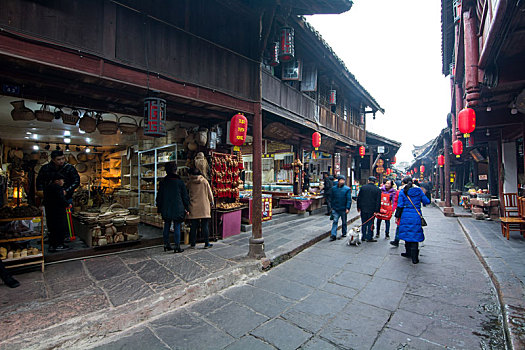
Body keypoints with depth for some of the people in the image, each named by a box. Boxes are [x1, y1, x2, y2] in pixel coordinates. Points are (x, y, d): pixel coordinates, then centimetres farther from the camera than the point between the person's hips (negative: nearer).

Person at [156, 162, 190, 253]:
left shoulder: (162, 182, 4)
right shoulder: (180, 182, -7)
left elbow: (159, 197, 10)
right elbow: (185, 196, -3)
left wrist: (159, 208, 19)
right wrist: (186, 208, 5)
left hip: (166, 210, 4)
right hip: (177, 210, -4)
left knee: (166, 226, 15)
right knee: (177, 227, 0)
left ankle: (166, 245, 22)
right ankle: (177, 247, 3)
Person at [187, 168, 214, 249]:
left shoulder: (189, 182, -1)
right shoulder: (205, 181, -2)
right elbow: (210, 193, 2)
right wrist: (211, 202, 15)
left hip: (193, 208, 1)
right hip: (204, 207, -1)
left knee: (193, 226, 9)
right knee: (205, 226, 4)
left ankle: (193, 244, 17)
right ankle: (207, 244, 8)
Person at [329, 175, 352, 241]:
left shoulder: (347, 189, -5)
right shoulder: (334, 188, 3)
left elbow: (349, 199, -7)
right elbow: (332, 198, 11)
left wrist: (348, 208, -15)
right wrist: (332, 206, 11)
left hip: (343, 209, -1)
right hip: (335, 209, 1)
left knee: (344, 222, 14)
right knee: (335, 221, -6)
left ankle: (344, 233, 32)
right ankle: (333, 235, -7)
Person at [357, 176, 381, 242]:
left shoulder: (363, 187, 2)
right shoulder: (377, 189, -2)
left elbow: (358, 198, 4)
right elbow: (378, 201, -5)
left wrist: (358, 207, 12)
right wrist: (377, 210, -4)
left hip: (363, 209, 2)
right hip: (372, 210, -2)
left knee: (364, 223, 11)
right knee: (370, 223, 5)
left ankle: (364, 237, 16)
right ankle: (369, 237, 7)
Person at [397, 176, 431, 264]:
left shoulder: (402, 192, -3)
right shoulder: (419, 191, 2)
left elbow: (400, 205, -6)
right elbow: (427, 201, 2)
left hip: (406, 216, -1)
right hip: (416, 216, 1)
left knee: (407, 234, 14)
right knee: (415, 236, 4)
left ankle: (409, 253, 27)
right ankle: (414, 258, 4)